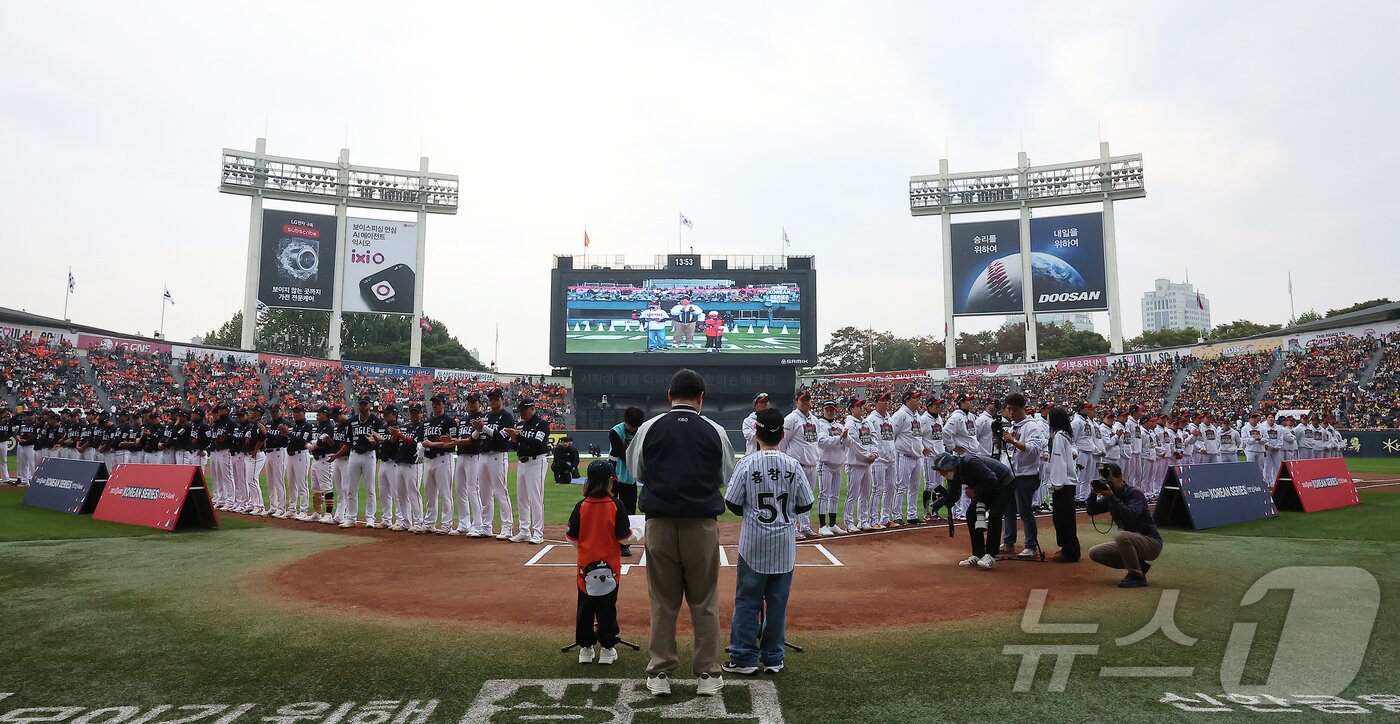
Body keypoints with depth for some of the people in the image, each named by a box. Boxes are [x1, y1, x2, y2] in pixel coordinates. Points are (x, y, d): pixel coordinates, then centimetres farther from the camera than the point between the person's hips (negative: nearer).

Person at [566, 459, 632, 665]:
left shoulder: (581, 506, -4)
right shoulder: (616, 505, -10)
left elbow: (572, 537, -2)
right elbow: (623, 536, -10)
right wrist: (631, 531, 11)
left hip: (586, 565, 2)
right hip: (610, 565, -2)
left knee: (585, 607, 11)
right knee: (607, 607, 7)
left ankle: (585, 648, 18)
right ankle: (607, 649, 12)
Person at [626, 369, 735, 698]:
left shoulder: (648, 429, -1)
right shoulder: (715, 431, -2)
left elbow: (637, 473, 12)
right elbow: (726, 475, 11)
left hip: (659, 523, 1)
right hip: (702, 524, 0)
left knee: (662, 601, 11)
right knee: (704, 602, 10)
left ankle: (659, 674, 18)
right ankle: (707, 674, 17)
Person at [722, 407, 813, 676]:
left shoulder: (747, 463, -11)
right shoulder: (793, 465, -5)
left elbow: (733, 505, -9)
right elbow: (805, 505, 1)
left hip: (753, 543, -2)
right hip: (784, 544, 2)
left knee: (747, 600, 7)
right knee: (778, 601, 11)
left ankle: (744, 657, 11)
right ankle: (773, 658, 19)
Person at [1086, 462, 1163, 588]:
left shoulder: (1134, 493, -17)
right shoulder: (1110, 496, 5)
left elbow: (1131, 516, -34)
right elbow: (1092, 511, 0)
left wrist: (1112, 497, -35)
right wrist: (1094, 494, -16)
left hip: (1151, 542, -8)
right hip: (1129, 543, 8)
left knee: (1121, 536, -36)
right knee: (1094, 553, -4)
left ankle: (1137, 576, -17)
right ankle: (1139, 565, 7)